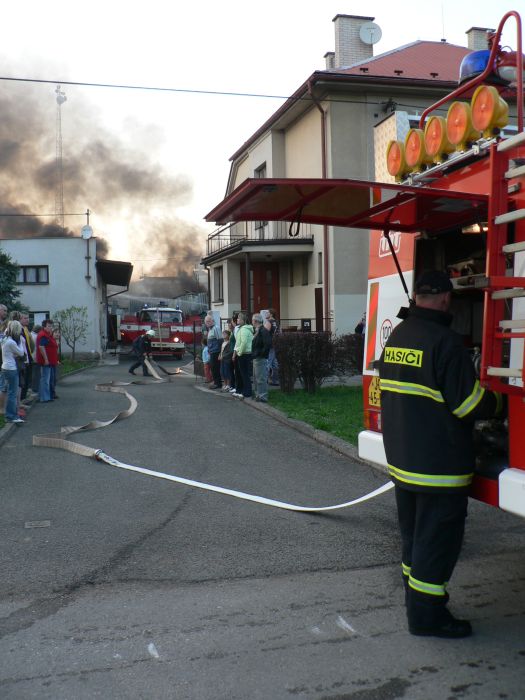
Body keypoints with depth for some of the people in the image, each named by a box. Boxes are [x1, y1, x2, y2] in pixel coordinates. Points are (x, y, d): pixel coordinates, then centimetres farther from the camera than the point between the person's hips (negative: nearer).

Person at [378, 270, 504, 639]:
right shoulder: (445, 341, -20)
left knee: (413, 534, 20)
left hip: (402, 459, 9)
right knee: (438, 538, 3)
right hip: (439, 465, -8)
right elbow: (469, 403, -19)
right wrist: (497, 402, 1)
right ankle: (427, 614, 11)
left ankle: (416, 599, 33)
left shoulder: (397, 335, 7)